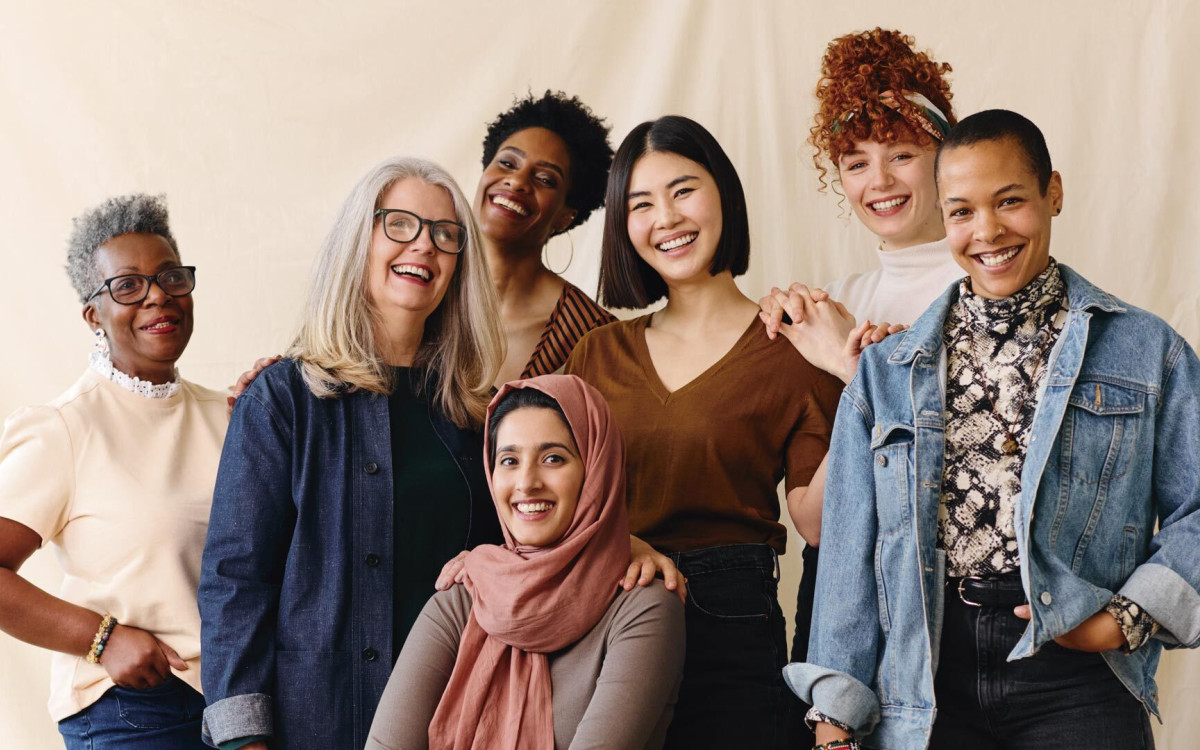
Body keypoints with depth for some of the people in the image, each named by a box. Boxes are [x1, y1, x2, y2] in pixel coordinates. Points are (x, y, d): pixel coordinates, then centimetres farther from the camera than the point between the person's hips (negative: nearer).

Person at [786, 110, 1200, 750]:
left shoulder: (1148, 353, 8)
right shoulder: (888, 371, 14)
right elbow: (851, 545, 10)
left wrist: (1131, 618, -10)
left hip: (1073, 678, -1)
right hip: (924, 683, 2)